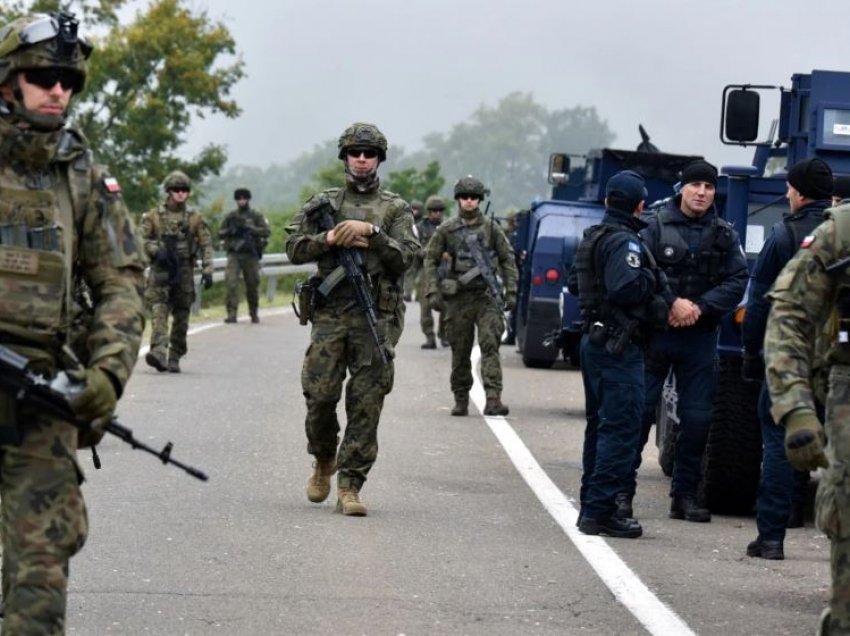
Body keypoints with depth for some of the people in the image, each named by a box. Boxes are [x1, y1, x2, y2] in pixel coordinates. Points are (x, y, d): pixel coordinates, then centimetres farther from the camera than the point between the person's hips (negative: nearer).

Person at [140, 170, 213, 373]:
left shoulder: (195, 218, 8)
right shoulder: (153, 216, 5)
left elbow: (206, 245, 4)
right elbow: (142, 239, 3)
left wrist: (207, 270, -6)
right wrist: (156, 251, -15)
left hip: (184, 272, 2)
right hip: (160, 271, -2)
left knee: (181, 317, 5)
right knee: (158, 311, -17)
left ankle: (174, 357, 14)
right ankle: (159, 351, -29)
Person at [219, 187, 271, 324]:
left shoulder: (256, 216, 4)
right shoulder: (230, 216, 10)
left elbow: (266, 232, -8)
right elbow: (220, 233, 12)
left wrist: (249, 228, -20)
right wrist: (230, 231, -9)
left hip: (251, 255, 0)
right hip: (234, 255, 1)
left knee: (252, 285, 7)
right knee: (231, 282, -15)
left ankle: (254, 313, 24)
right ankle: (231, 313, -16)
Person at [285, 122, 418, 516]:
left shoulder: (395, 209, 10)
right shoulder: (322, 204, 14)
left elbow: (405, 257, -2)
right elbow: (294, 248, 6)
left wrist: (370, 232, -12)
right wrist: (330, 238, -9)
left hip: (376, 319, -1)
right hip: (330, 316, 1)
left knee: (366, 406, -5)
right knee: (320, 396, -3)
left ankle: (349, 486, -3)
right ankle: (323, 462, 25)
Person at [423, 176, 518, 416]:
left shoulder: (491, 228, 6)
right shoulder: (446, 230, 5)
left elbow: (507, 259, 11)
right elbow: (431, 260, 8)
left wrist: (511, 291, 4)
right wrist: (433, 291, -2)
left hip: (487, 296, -1)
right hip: (459, 298, 1)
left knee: (490, 344, -13)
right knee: (460, 351, 7)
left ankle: (493, 399, -19)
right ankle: (461, 400, 18)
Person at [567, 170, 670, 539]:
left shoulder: (591, 239, 14)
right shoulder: (623, 242, -16)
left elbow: (574, 284, 23)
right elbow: (626, 288, -29)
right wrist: (652, 279, -12)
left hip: (594, 340, 10)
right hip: (619, 346, -10)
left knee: (599, 425, 18)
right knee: (621, 429, -9)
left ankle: (590, 505, 23)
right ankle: (600, 511, -12)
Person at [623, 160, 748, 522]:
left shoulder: (724, 236, 8)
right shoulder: (656, 227, -1)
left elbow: (738, 281, -1)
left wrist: (700, 307, -14)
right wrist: (672, 304, -20)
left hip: (700, 338, 3)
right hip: (655, 331, -3)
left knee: (697, 418, 4)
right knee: (639, 411, -2)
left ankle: (685, 495, 13)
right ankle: (622, 490, 5)